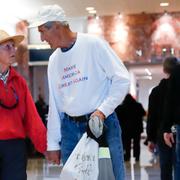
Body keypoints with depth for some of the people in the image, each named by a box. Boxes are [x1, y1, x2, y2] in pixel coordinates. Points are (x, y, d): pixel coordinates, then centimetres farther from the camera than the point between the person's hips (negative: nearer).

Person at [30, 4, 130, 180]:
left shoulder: (93, 44, -7)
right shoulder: (53, 60, 11)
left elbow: (122, 79, -9)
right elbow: (54, 104, 14)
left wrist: (102, 111, -16)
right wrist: (52, 144, 12)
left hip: (103, 122, -5)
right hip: (69, 127, 5)